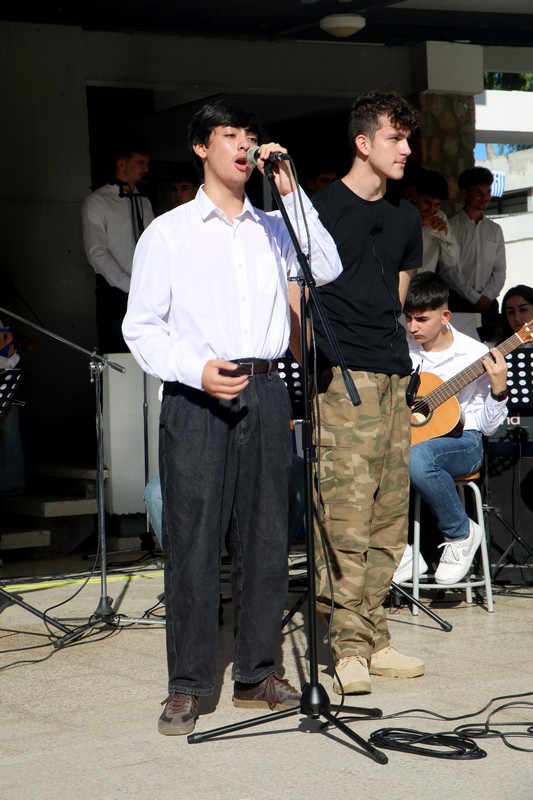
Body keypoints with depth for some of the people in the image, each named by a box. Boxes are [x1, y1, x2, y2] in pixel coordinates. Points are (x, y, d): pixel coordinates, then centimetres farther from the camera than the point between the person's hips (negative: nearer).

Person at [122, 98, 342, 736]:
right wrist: (196, 370, -15)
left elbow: (326, 270, -2)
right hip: (194, 398, -4)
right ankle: (187, 686, 2)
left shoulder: (273, 229, 16)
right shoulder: (168, 232, 5)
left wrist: (290, 191, -3)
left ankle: (255, 675, 16)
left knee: (265, 539, 6)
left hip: (264, 391, 4)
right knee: (192, 543, -5)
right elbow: (141, 326, 1)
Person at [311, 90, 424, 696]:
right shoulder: (323, 208, -3)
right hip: (341, 377, -7)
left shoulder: (405, 218, 16)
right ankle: (349, 649, -6)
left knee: (389, 520, 7)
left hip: (393, 376, 7)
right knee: (346, 519, -11)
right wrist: (313, 367, -10)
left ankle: (372, 639, 15)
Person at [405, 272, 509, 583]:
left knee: (417, 457, -39)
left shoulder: (476, 356, -3)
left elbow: (487, 426, -3)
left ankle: (461, 533, -13)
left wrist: (499, 390, -19)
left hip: (462, 441, -3)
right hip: (411, 438, 3)